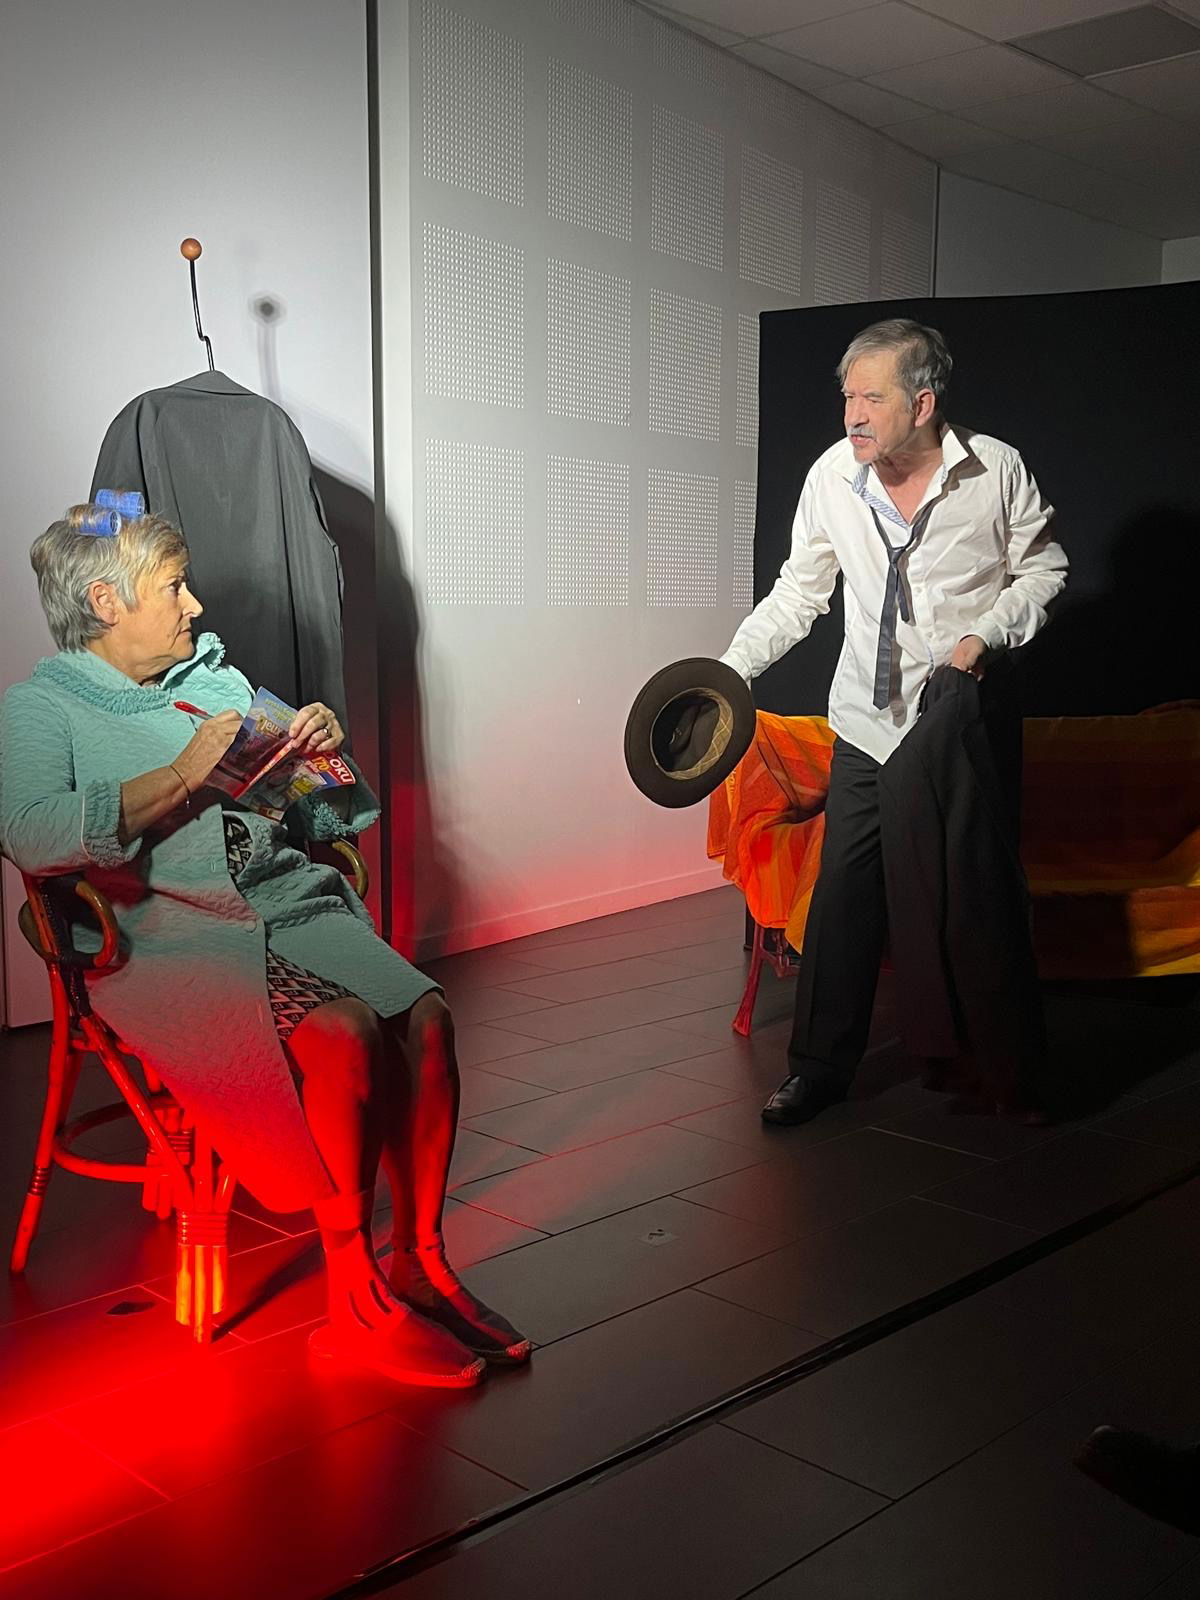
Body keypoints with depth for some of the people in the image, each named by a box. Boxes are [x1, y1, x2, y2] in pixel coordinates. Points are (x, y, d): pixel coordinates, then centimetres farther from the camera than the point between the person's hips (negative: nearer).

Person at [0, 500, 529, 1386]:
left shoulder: (216, 676, 25)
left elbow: (320, 814, 31)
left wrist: (325, 749, 8)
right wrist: (179, 778, -16)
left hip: (293, 904, 6)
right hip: (168, 934, -6)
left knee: (427, 1014, -21)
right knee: (344, 1032, -31)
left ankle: (422, 1263, -8)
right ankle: (358, 1304, -17)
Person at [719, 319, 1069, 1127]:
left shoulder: (997, 470, -10)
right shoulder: (832, 476, -5)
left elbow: (1044, 569, 2)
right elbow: (800, 591, 5)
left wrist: (985, 636, -14)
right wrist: (731, 667, -3)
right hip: (869, 724, 2)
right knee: (844, 895, 0)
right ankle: (822, 1067, 14)